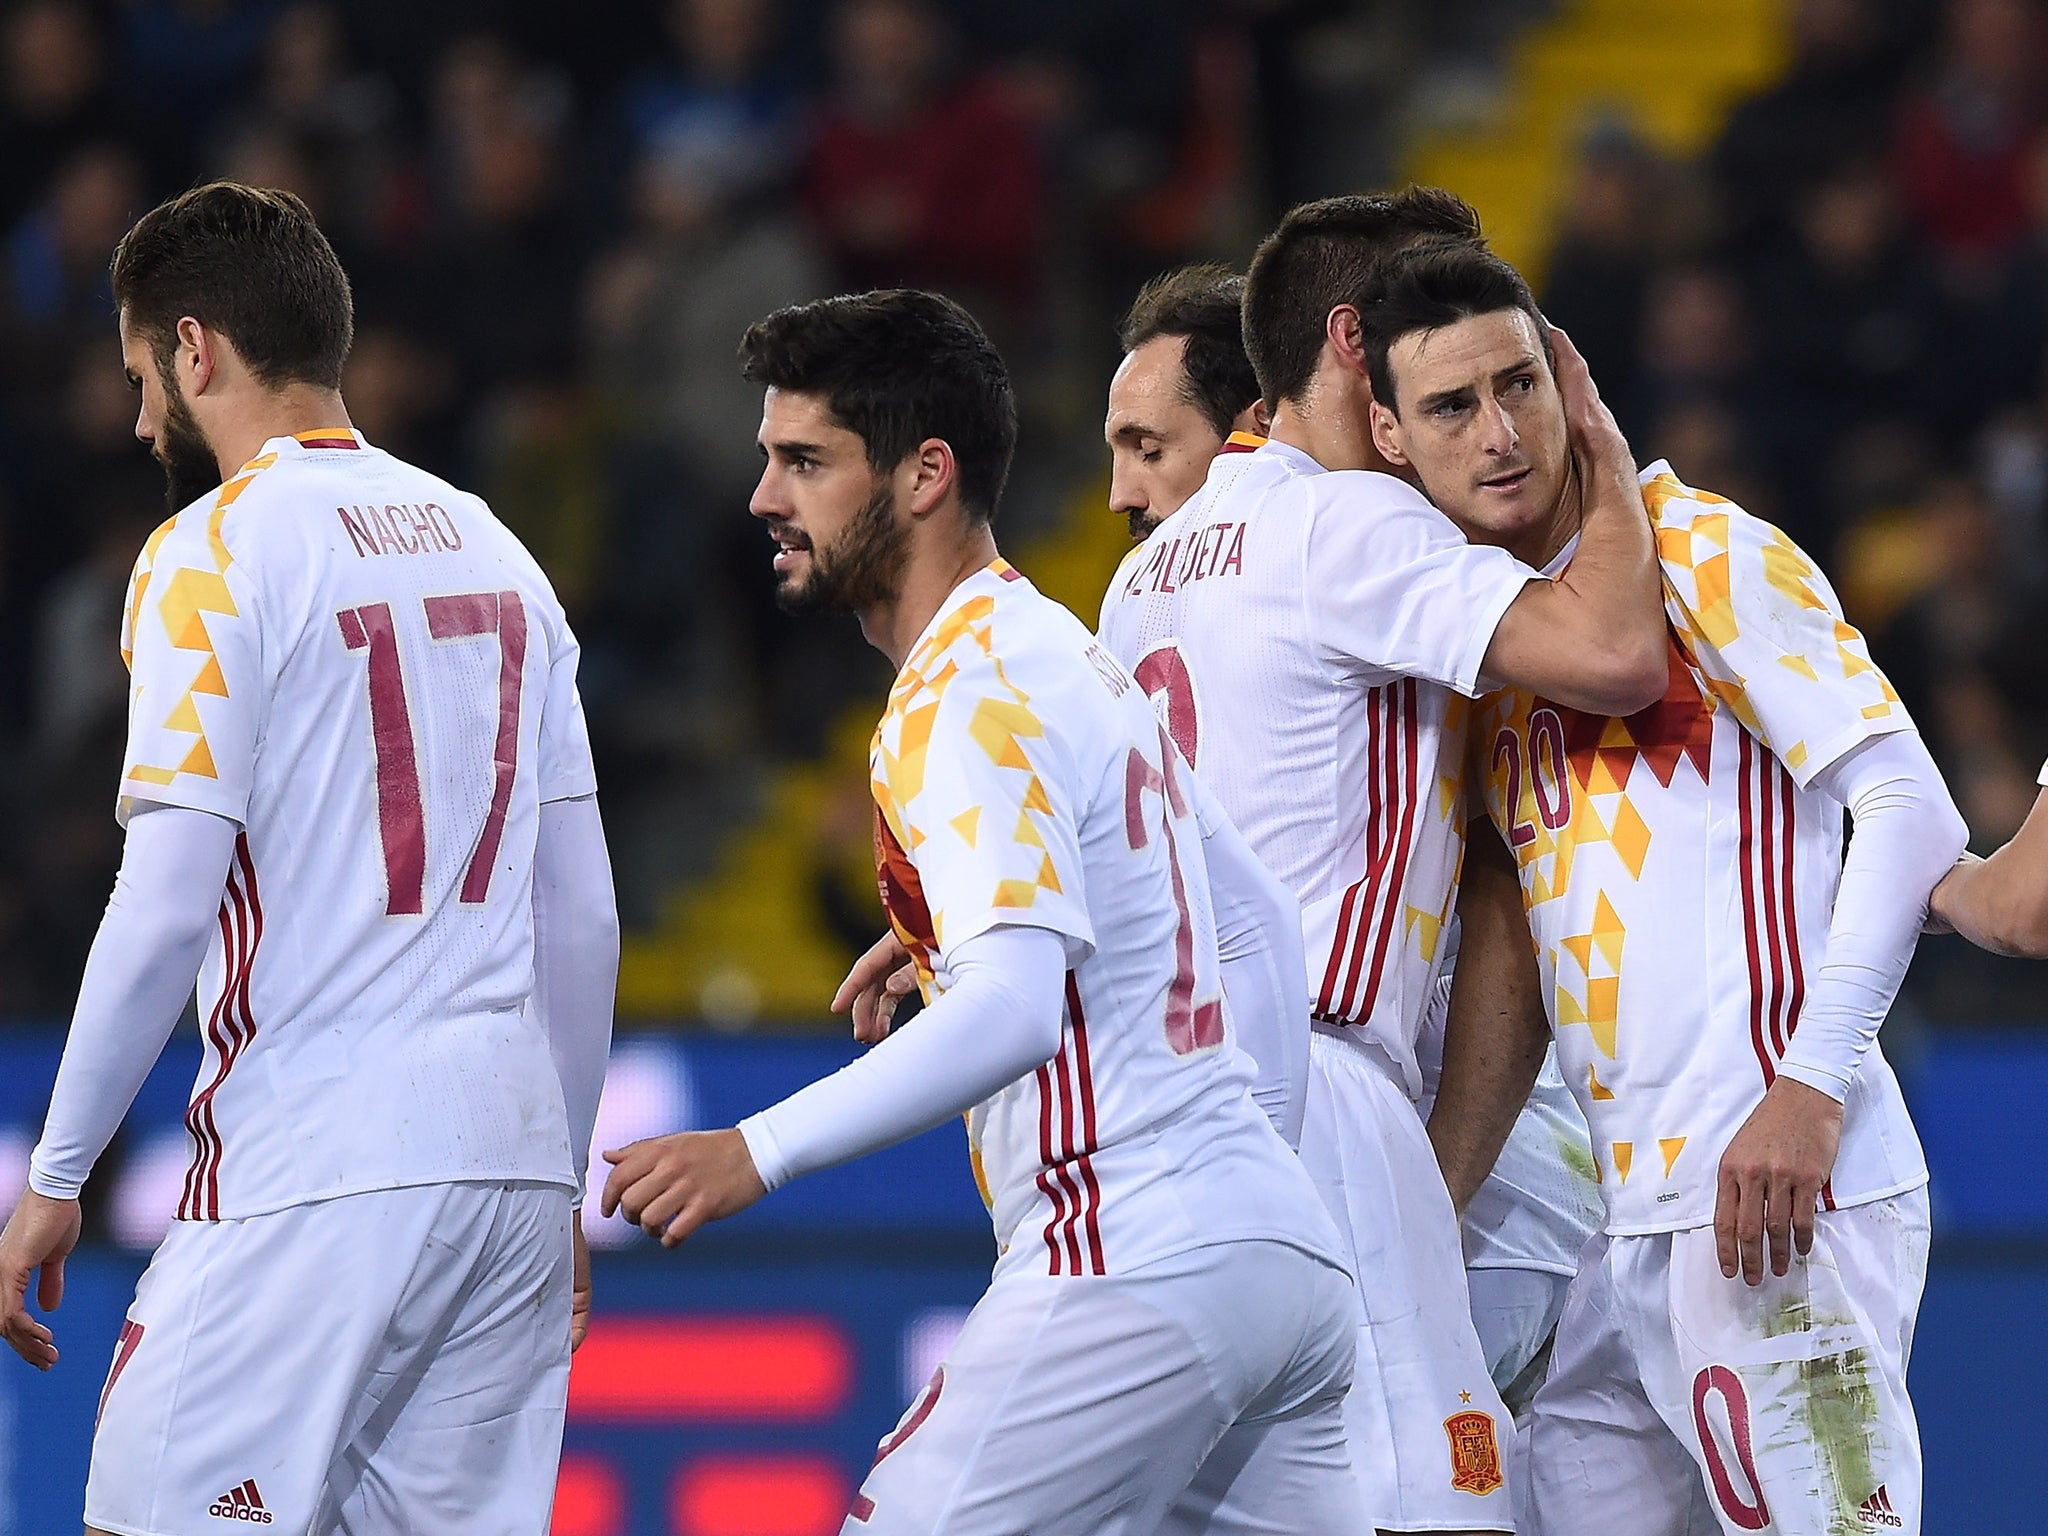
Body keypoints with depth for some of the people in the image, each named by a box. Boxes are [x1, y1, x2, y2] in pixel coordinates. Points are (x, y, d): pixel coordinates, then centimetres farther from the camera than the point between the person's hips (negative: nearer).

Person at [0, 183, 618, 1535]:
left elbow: (167, 909, -12)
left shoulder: (214, 552, -5)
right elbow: (583, 920, 16)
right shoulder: (491, 547, 16)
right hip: (510, 1157, 7)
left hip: (310, 1168, -7)